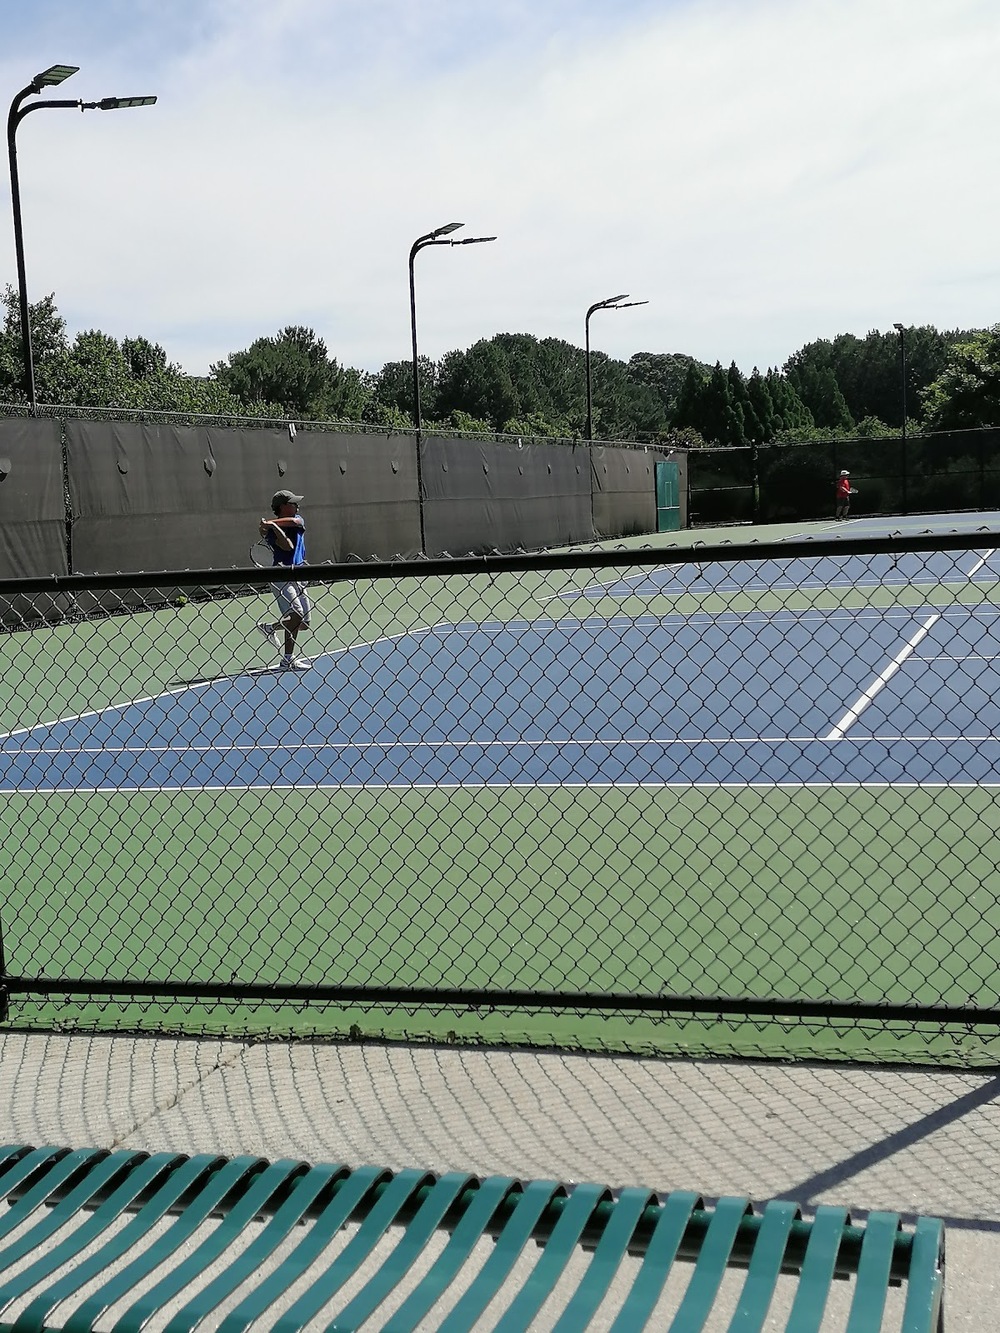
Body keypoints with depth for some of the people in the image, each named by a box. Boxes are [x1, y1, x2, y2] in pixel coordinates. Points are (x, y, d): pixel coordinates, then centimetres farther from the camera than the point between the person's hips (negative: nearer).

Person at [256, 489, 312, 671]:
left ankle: (269, 628, 33)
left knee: (304, 624, 11)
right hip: (281, 578, -7)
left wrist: (272, 522, -25)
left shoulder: (298, 520, 9)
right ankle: (287, 660, -20)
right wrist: (273, 527, -28)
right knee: (296, 615, -23)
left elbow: (295, 521, -17)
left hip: (299, 577, 7)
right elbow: (288, 546, -24)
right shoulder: (272, 530, -7)